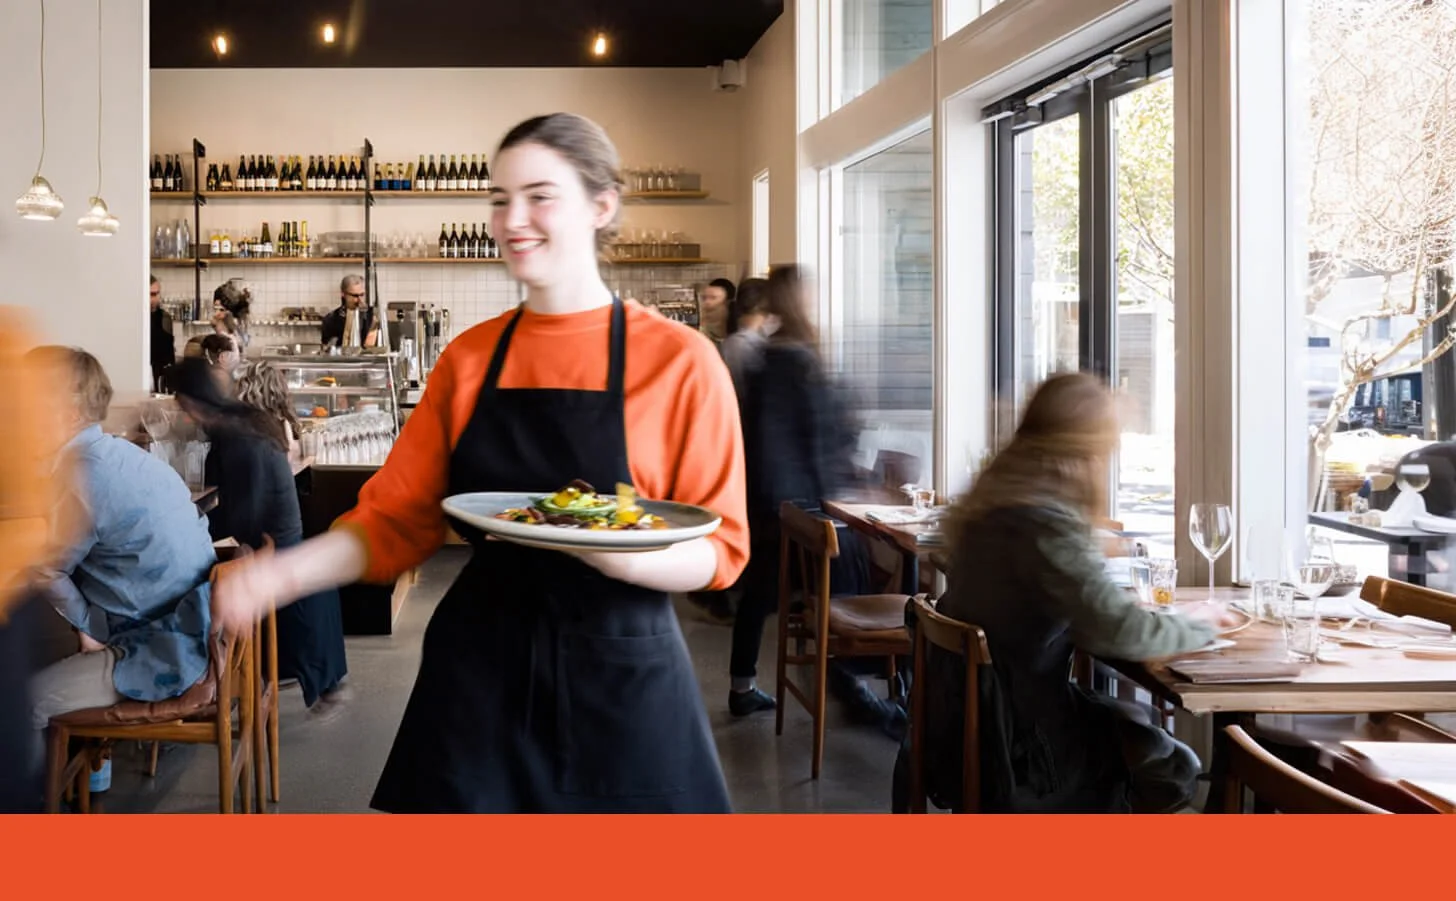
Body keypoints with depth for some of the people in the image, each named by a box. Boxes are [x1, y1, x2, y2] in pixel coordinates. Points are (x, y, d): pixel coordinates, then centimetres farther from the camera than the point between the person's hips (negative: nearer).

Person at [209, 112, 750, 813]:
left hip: (620, 683, -2)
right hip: (477, 670, 3)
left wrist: (625, 556, -26)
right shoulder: (468, 359, 5)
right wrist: (286, 572, -10)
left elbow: (718, 551, -7)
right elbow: (397, 521, 6)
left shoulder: (679, 360, -7)